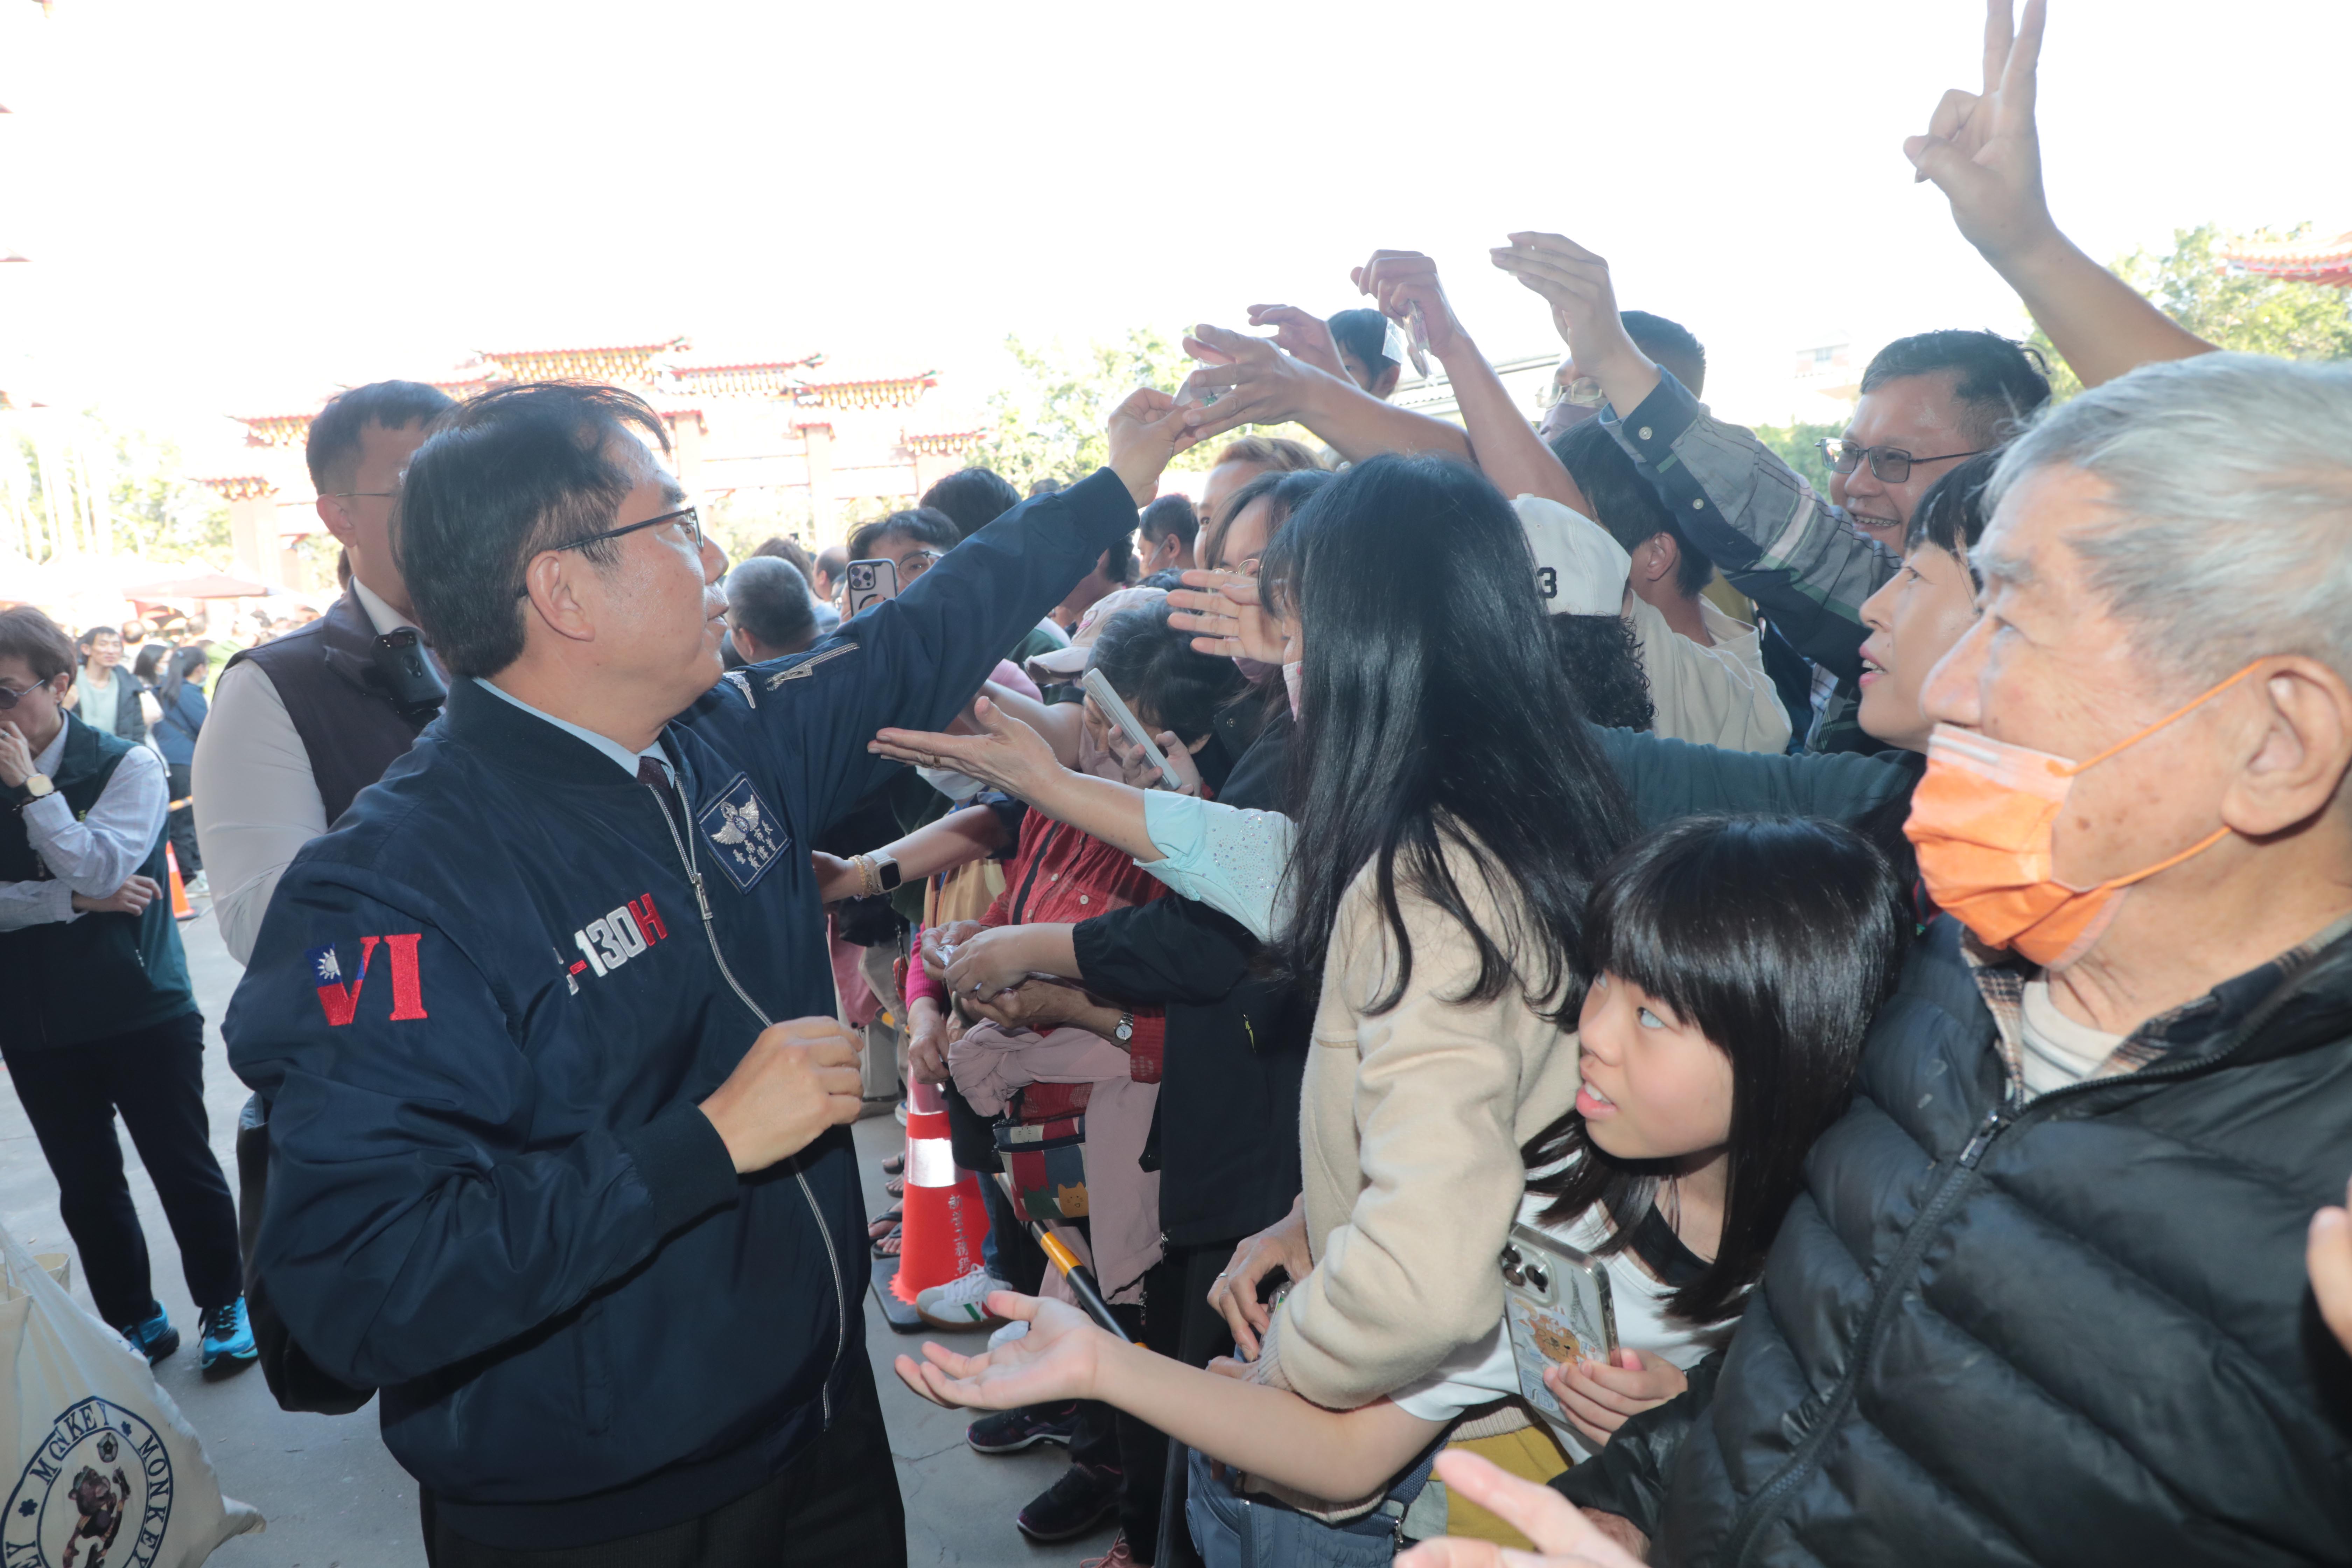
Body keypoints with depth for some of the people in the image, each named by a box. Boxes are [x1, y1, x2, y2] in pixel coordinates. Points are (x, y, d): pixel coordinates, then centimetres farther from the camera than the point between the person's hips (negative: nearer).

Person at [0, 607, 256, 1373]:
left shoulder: (126, 765, -7)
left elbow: (102, 867, -20)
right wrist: (78, 901, -17)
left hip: (143, 1012, -3)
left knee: (183, 1167, 7)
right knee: (87, 1187, 14)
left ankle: (224, 1307, 25)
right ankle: (136, 1323, 30)